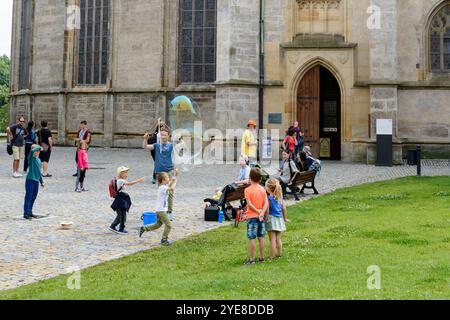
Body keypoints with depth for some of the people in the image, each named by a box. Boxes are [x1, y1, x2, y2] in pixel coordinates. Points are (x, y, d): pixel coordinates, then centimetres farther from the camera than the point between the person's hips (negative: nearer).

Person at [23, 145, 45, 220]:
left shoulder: (39, 160, 16)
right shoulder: (31, 158, -6)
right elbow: (32, 151, -29)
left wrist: (41, 181, 26)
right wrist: (39, 147, -13)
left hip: (36, 181, 7)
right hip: (30, 180, -7)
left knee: (33, 197, 12)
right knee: (28, 197, -6)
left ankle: (30, 212, 22)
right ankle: (26, 213, -4)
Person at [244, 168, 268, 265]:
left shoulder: (248, 190, -11)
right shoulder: (262, 189, 3)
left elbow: (249, 204, -18)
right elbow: (266, 203, -4)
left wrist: (257, 211, -10)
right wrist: (262, 212, -13)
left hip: (252, 216, -5)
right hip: (261, 217, 5)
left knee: (252, 239, -1)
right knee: (261, 237, 12)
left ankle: (251, 259, 3)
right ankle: (262, 257, 18)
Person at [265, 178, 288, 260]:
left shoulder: (269, 198, -14)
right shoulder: (280, 197, 3)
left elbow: (267, 211, -16)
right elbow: (284, 208, 8)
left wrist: (266, 219, -7)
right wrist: (285, 219, 17)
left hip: (271, 219, -6)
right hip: (279, 219, 6)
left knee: (272, 239, -2)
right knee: (278, 238, 17)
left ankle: (271, 256, 2)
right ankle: (280, 254, 22)